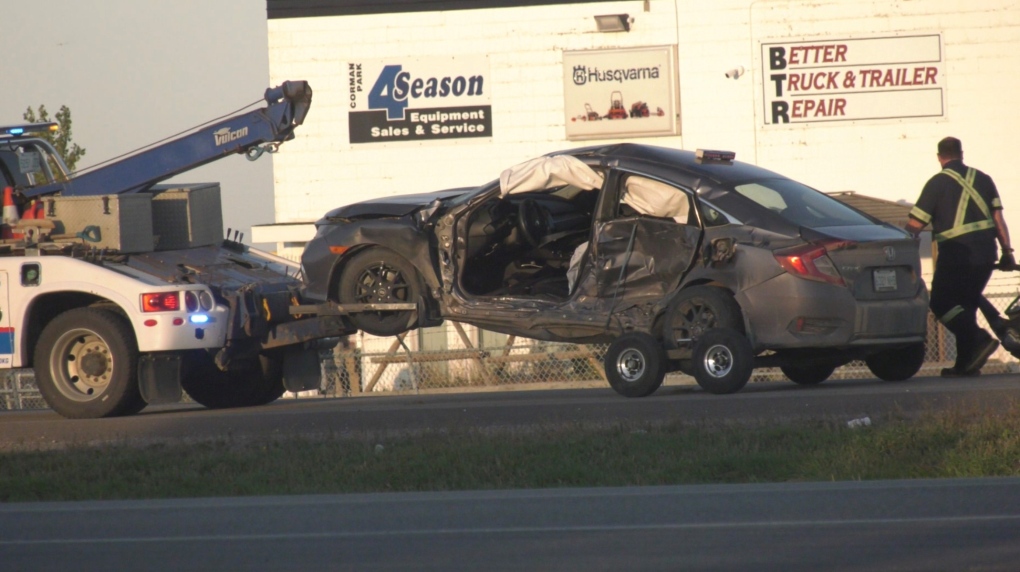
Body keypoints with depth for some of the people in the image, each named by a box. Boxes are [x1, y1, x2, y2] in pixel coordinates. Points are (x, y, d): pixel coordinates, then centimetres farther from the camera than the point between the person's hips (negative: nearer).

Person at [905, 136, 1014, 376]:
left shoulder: (938, 183, -2)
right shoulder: (982, 179, 13)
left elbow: (915, 225, -4)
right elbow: (998, 217, 8)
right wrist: (1007, 251, 11)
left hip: (956, 252, -6)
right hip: (985, 254, 6)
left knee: (941, 303, 0)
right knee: (966, 306, 16)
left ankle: (979, 339, -20)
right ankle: (965, 363, 12)